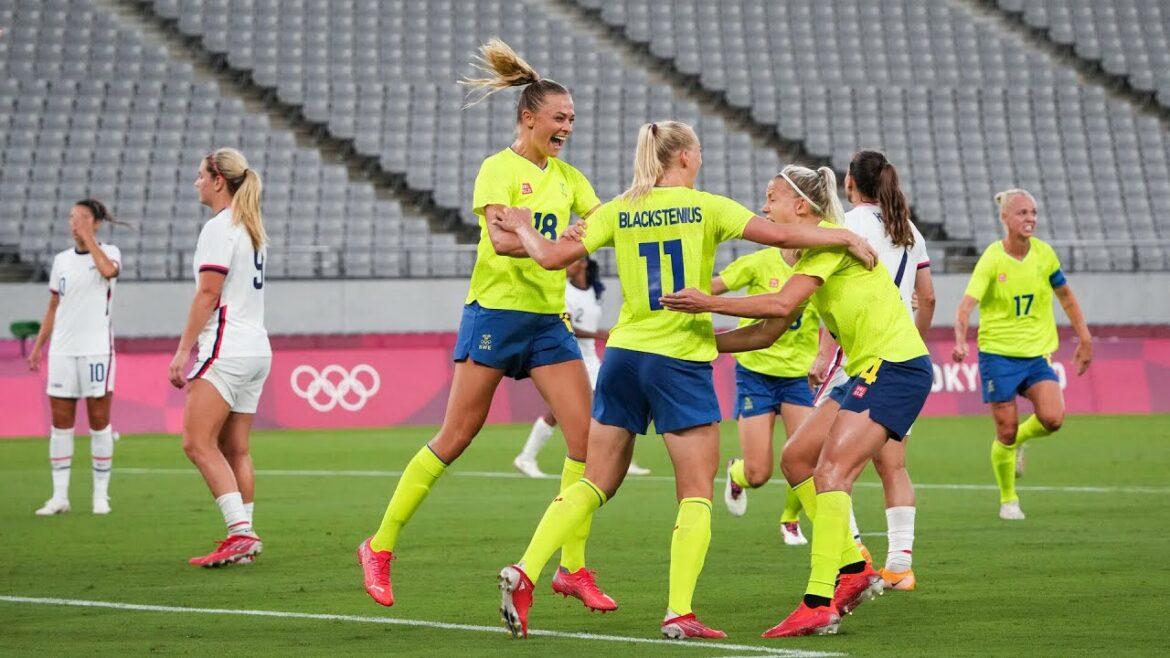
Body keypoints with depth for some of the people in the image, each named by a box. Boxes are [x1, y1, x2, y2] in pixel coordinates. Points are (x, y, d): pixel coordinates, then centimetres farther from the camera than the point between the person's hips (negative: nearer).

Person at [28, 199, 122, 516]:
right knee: (60, 422, 2)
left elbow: (107, 270, -24)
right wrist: (37, 346, 12)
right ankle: (59, 496, 5)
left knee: (99, 421, -2)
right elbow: (53, 308, 17)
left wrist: (88, 237, -16)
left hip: (96, 350, -4)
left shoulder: (109, 252, 1)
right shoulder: (61, 260, 12)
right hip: (62, 350, 4)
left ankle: (101, 495, 4)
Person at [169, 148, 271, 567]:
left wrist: (183, 349, -14)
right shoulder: (251, 230, 18)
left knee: (198, 443, -11)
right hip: (256, 348, 9)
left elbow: (208, 293, -16)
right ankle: (242, 539, 5)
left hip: (226, 348, -9)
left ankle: (241, 532, -19)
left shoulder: (219, 227, -10)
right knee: (235, 450, 9)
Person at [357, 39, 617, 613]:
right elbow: (500, 240, -22)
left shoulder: (566, 176, 13)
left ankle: (572, 568, 2)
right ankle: (380, 548, 10)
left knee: (588, 436, -6)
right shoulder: (499, 169, -8)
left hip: (549, 319, 6)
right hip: (496, 312, -6)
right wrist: (553, 243, -37)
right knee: (454, 439, -2)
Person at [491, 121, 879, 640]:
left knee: (595, 483, 13)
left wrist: (522, 228, 22)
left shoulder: (618, 212, 5)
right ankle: (679, 614, -8)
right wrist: (846, 237, 2)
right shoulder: (703, 207, -4)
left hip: (623, 354, 4)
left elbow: (552, 257, 2)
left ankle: (524, 573, -2)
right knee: (696, 493, 3)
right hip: (680, 361, -4)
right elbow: (779, 234, -10)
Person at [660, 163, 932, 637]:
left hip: (896, 367, -10)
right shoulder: (809, 255, 16)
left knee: (830, 471, -19)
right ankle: (853, 570, 12)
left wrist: (709, 304, -26)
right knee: (796, 458, 9)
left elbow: (782, 304, -26)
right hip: (869, 370, 10)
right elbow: (768, 333, 16)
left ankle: (818, 606, -24)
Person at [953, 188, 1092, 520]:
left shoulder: (1044, 253, 0)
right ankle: (1008, 500, 20)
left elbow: (1065, 295, 15)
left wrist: (1084, 338, 14)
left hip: (1037, 353, 3)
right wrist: (960, 341, -41)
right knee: (1006, 431, -1)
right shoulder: (992, 259, -13)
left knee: (1052, 418, -17)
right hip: (998, 353, -3)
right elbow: (967, 304, -23)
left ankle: (1019, 440, 18)